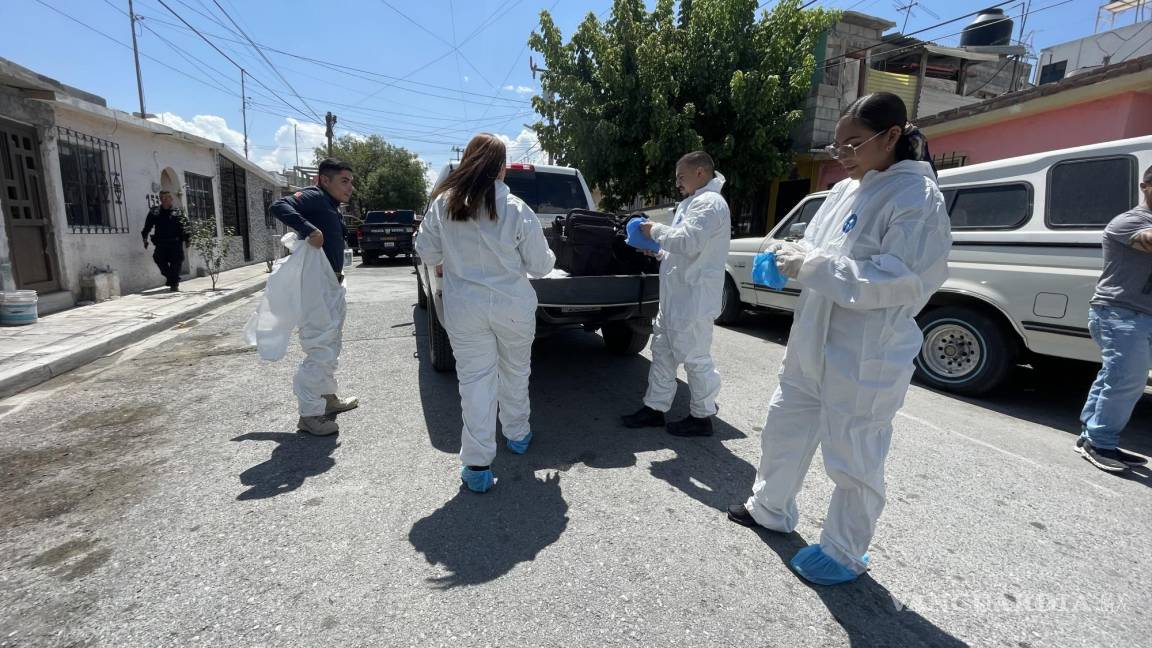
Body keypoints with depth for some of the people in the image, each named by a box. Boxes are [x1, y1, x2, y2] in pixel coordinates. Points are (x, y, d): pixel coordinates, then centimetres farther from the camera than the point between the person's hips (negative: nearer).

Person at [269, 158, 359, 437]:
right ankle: (310, 414, 0)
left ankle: (328, 397, 34)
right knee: (320, 349, -8)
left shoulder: (333, 208, 18)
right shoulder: (315, 197, -9)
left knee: (331, 347, 20)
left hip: (332, 285, 10)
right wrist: (310, 230, -33)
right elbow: (279, 206, -25)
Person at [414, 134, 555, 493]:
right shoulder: (516, 209, -10)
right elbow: (540, 265, -5)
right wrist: (548, 258, 18)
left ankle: (477, 464, 7)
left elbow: (426, 251, 6)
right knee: (515, 372, 20)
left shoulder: (442, 203, -5)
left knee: (475, 380, 6)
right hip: (513, 306, 0)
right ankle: (517, 435, 39)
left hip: (464, 308, 1)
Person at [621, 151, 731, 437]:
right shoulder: (693, 203, 19)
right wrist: (658, 251, 12)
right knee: (662, 354, 14)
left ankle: (702, 417, 16)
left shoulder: (710, 203, -12)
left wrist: (656, 230, -11)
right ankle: (655, 408, 25)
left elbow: (690, 242, -25)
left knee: (696, 359, 1)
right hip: (675, 298, 10)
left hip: (694, 300, -10)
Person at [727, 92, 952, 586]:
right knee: (784, 426, 20)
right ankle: (770, 509, 42)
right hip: (813, 343, 9)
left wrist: (813, 266, -24)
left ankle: (843, 553, 28)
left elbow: (901, 278, -23)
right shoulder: (847, 190, 11)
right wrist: (797, 257, -4)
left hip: (866, 358, -9)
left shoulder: (916, 197, -14)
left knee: (852, 458, 6)